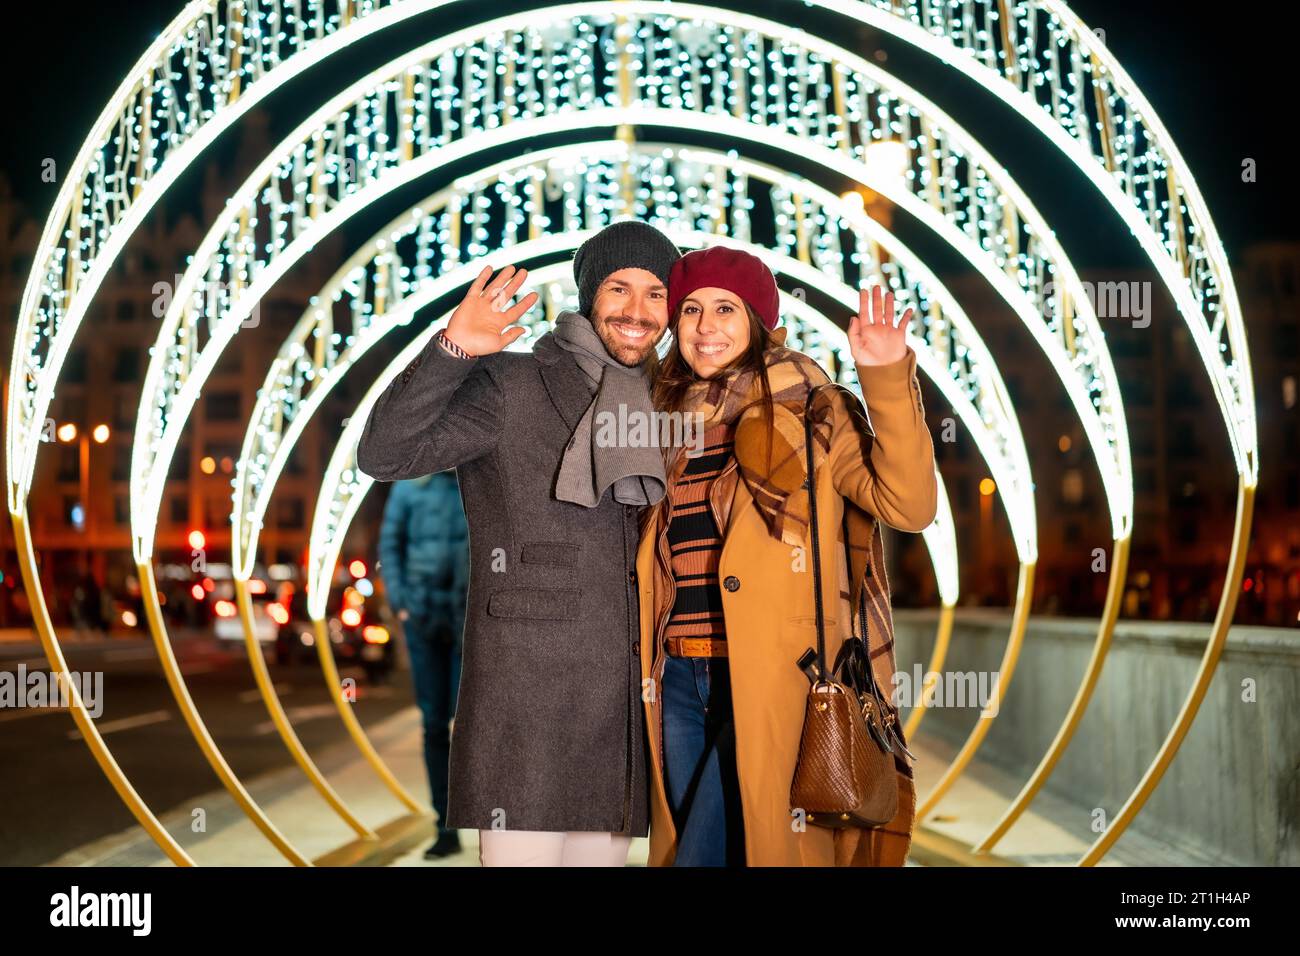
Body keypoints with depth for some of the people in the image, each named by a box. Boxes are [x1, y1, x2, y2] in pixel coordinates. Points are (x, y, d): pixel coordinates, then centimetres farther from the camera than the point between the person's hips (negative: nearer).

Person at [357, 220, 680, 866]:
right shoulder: (512, 386, -2)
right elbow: (384, 456, -15)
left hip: (624, 704, 6)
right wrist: (450, 350, -26)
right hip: (526, 692, -6)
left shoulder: (660, 411, 16)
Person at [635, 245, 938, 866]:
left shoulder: (804, 407, 0)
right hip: (678, 680, 6)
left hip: (771, 682, -5)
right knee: (684, 843, 12)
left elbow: (908, 505, -14)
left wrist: (889, 378, -20)